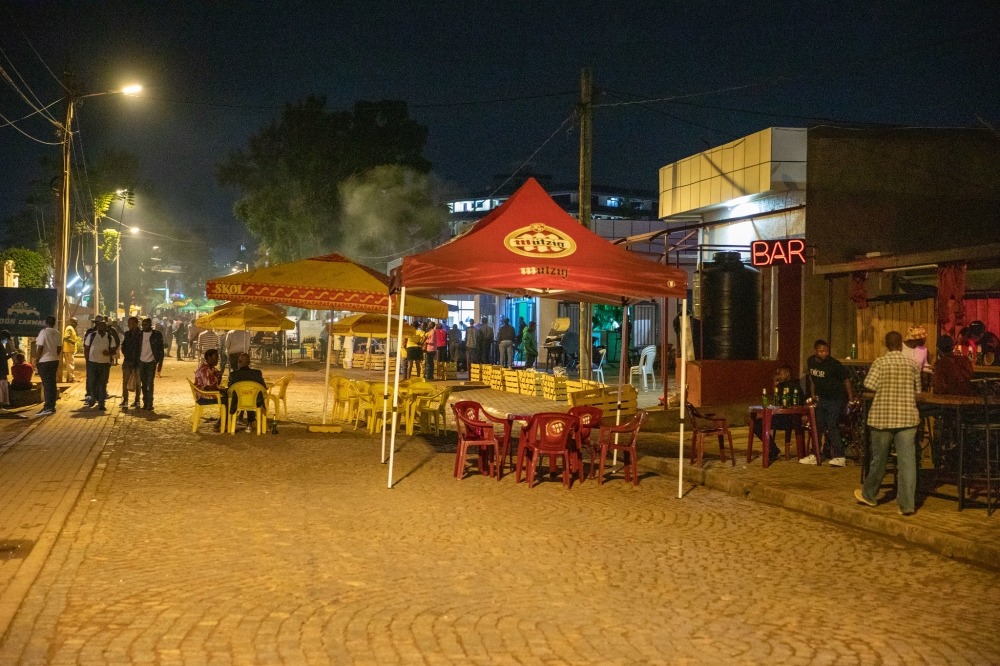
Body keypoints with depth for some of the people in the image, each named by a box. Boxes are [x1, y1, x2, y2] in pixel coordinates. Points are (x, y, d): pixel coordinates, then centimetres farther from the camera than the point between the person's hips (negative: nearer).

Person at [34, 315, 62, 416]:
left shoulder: (44, 332, -13)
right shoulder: (57, 333, 6)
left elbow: (40, 348, -16)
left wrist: (37, 359, -6)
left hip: (44, 362, -6)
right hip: (54, 361, 6)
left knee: (47, 384, -6)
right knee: (52, 384, 10)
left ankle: (48, 408, -8)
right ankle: (52, 406, 14)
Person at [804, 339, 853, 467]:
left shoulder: (834, 364, -18)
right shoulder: (811, 362, 0)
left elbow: (846, 381, -14)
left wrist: (851, 399, -15)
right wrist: (813, 393, 16)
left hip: (836, 399, -7)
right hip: (822, 399, 7)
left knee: (832, 426, -14)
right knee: (818, 426, 9)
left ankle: (839, 457, -12)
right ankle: (814, 455, 18)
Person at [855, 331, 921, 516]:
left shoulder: (880, 362, -5)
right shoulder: (912, 364, 4)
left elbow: (869, 385, -13)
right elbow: (917, 390, 9)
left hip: (882, 417, -1)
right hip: (907, 417, 1)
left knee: (879, 459, 12)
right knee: (907, 460, -2)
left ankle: (869, 495, 29)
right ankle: (907, 503, -5)